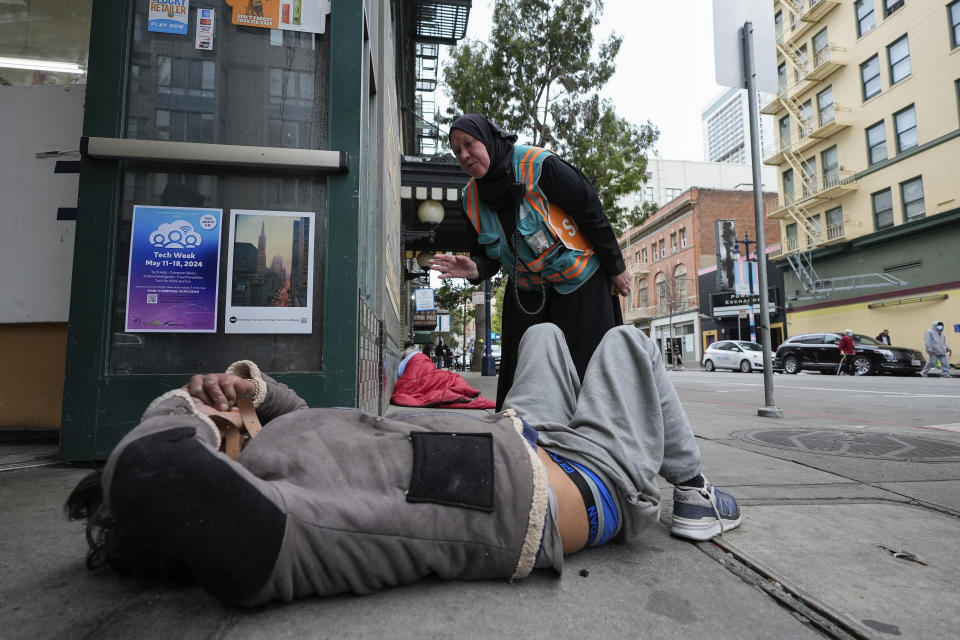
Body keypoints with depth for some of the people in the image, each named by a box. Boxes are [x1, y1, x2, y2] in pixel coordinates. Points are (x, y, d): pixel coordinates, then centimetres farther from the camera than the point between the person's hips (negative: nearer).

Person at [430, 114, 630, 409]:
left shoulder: (540, 165, -18)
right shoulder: (472, 197, 0)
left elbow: (591, 210, -13)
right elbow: (489, 253, 7)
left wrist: (616, 268, -8)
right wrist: (475, 269, -18)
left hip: (580, 281, -5)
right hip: (526, 293, 5)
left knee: (584, 368, 0)